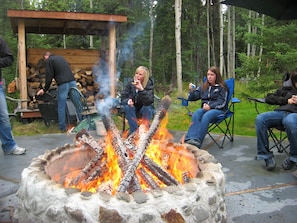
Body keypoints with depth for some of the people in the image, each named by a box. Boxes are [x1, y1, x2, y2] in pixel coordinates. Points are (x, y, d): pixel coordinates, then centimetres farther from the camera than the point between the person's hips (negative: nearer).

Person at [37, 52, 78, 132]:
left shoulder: (49, 60, 8)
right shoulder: (61, 57, 28)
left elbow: (49, 77, 2)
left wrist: (45, 89, 12)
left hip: (63, 84, -6)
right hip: (72, 81, 6)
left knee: (61, 106, 3)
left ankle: (62, 127, 7)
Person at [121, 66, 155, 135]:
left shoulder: (149, 84, -17)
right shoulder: (130, 82, -9)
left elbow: (149, 101, -32)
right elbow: (123, 98, -7)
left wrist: (141, 89, -43)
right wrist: (128, 101, -31)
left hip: (145, 110, -2)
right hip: (132, 110, 2)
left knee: (148, 107, -32)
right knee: (127, 107, -28)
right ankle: (134, 131, -25)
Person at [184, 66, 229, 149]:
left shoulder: (222, 87, 7)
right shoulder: (203, 86, 19)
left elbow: (222, 103, -3)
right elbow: (192, 98, 18)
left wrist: (210, 106, -19)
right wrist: (191, 91, -4)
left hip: (217, 109, -3)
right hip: (204, 108, 4)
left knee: (206, 116, -37)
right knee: (196, 114, -32)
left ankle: (197, 141, -47)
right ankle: (191, 139, -50)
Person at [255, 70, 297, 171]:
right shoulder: (286, 89, 30)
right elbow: (268, 98, 22)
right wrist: (286, 100, 10)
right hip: (280, 112, 3)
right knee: (260, 119, -29)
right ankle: (266, 155, -24)